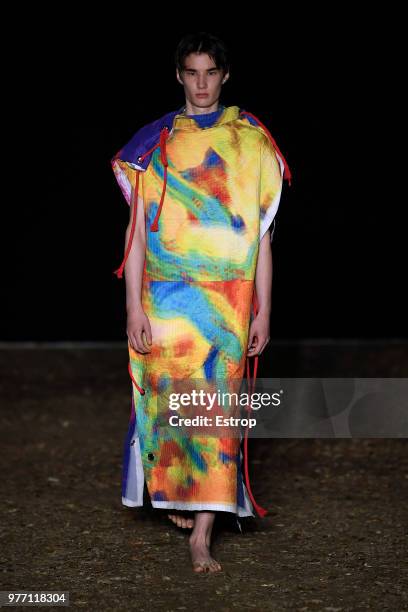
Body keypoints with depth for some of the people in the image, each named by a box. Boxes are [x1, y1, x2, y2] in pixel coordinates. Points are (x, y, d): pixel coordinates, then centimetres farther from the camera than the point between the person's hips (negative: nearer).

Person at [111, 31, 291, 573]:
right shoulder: (154, 143, 5)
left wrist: (263, 312, 1)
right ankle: (177, 496, 30)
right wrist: (134, 307, -4)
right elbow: (137, 230, 3)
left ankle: (202, 534, -5)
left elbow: (262, 235, 4)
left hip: (227, 300, -1)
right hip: (165, 298, 1)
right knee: (167, 397, 6)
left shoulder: (252, 142, 4)